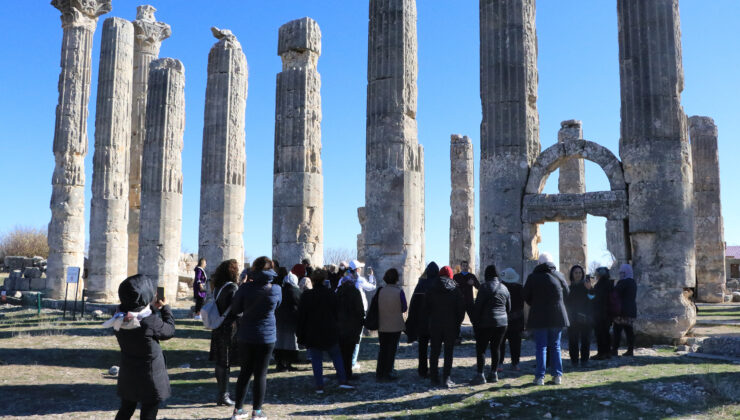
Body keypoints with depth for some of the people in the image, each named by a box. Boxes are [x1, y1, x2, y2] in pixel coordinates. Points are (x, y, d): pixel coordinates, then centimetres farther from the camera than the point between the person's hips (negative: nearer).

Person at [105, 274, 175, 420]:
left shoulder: (119, 320, -9)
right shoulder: (151, 322, -27)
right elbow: (170, 331, -9)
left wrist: (153, 308, 6)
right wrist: (165, 307, 1)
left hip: (127, 377, 6)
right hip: (150, 378, -6)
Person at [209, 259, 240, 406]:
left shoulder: (217, 287, 8)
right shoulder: (232, 287, -16)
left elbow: (216, 306, 13)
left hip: (217, 329, 8)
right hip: (229, 329, -8)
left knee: (220, 362, 13)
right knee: (226, 363, -1)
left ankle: (222, 393, 22)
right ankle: (223, 395, 4)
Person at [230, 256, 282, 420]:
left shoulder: (246, 288, -11)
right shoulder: (276, 290, -9)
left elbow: (235, 308, 0)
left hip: (246, 336, 1)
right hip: (266, 337, -1)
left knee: (245, 371, 14)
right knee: (260, 373, 7)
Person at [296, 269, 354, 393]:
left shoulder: (306, 295, -7)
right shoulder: (331, 294, 0)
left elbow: (301, 317, -5)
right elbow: (336, 314, 6)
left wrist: (300, 335, 3)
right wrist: (335, 329, 14)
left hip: (312, 334, -2)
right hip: (330, 333, 2)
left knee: (316, 359, 4)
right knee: (336, 355, 13)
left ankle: (319, 386, 3)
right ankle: (343, 381, 6)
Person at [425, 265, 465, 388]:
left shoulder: (432, 290, 1)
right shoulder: (456, 290, -2)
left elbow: (426, 308, 2)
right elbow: (461, 309, -2)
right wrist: (457, 324, 6)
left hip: (435, 326, 1)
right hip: (451, 326, -1)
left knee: (434, 352, 10)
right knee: (448, 353, 4)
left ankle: (434, 378, 12)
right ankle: (446, 379, 1)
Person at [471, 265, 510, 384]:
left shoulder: (485, 287, -10)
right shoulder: (504, 288, 9)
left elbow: (478, 306, -11)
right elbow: (509, 307, 15)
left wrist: (475, 322, -4)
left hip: (486, 323, -6)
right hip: (502, 323, 6)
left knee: (480, 349, -1)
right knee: (496, 348, 13)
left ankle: (480, 375, -5)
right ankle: (493, 373, 17)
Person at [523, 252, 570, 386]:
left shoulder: (532, 278, -5)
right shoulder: (558, 277, 2)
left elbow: (526, 297, -1)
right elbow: (566, 294, 10)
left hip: (539, 316, -2)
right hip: (557, 316, 2)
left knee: (541, 347, 1)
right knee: (555, 346, 11)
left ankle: (540, 377, -1)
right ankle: (557, 375, 9)